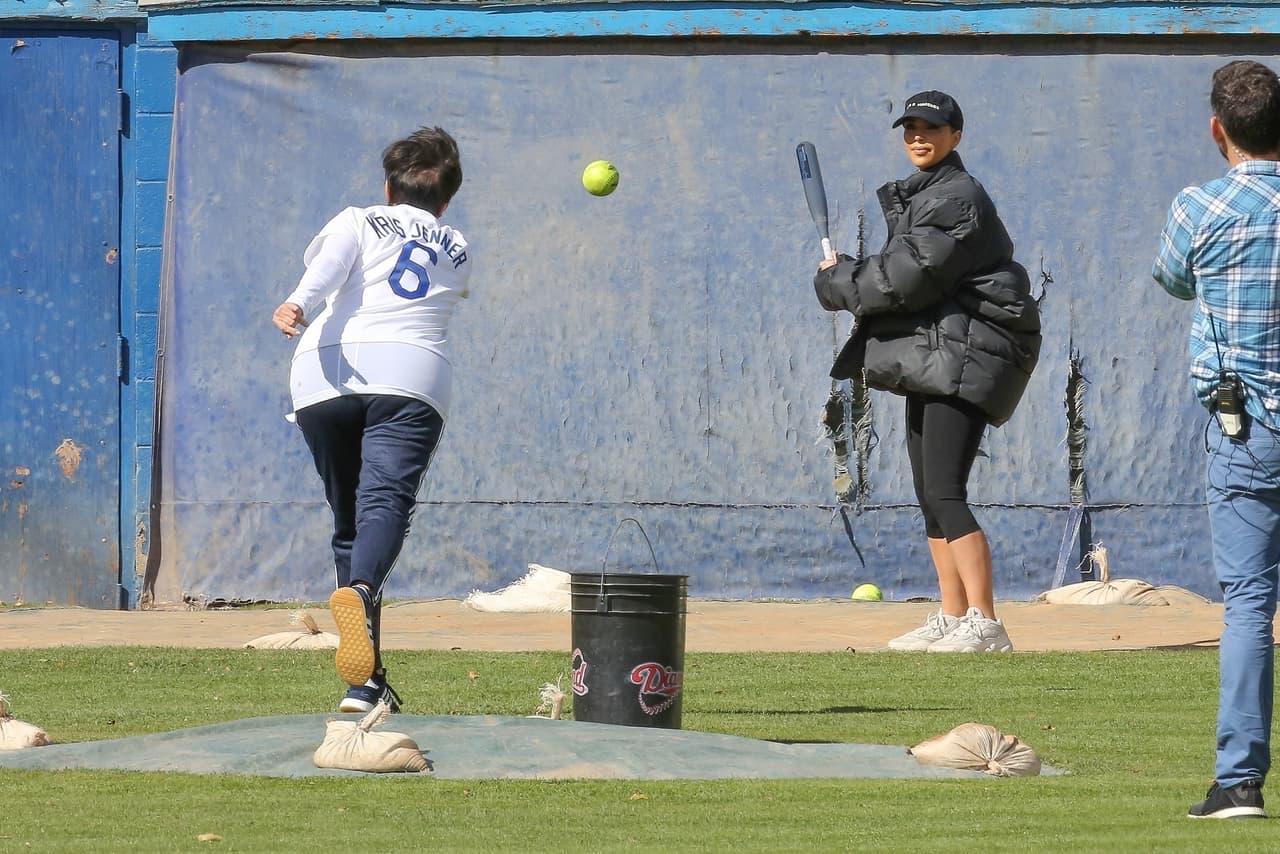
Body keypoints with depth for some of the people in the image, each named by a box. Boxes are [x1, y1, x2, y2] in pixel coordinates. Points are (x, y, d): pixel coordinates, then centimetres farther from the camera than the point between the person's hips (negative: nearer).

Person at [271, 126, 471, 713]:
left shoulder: (358, 223, 21)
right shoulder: (458, 253, 28)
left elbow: (328, 262, -1)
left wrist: (297, 303, -18)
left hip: (324, 375, 1)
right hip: (412, 376, -1)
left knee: (350, 521, 11)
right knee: (385, 503, -20)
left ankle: (366, 682, 8)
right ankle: (360, 592, -54)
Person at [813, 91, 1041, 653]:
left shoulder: (956, 200, -13)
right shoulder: (917, 196, 20)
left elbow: (905, 279, -19)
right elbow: (903, 274, 23)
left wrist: (835, 283, -4)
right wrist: (849, 276, 4)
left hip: (963, 354, -11)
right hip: (930, 355, 11)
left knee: (944, 493, -17)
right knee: (930, 495, 12)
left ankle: (984, 624, -20)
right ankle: (953, 618, 18)